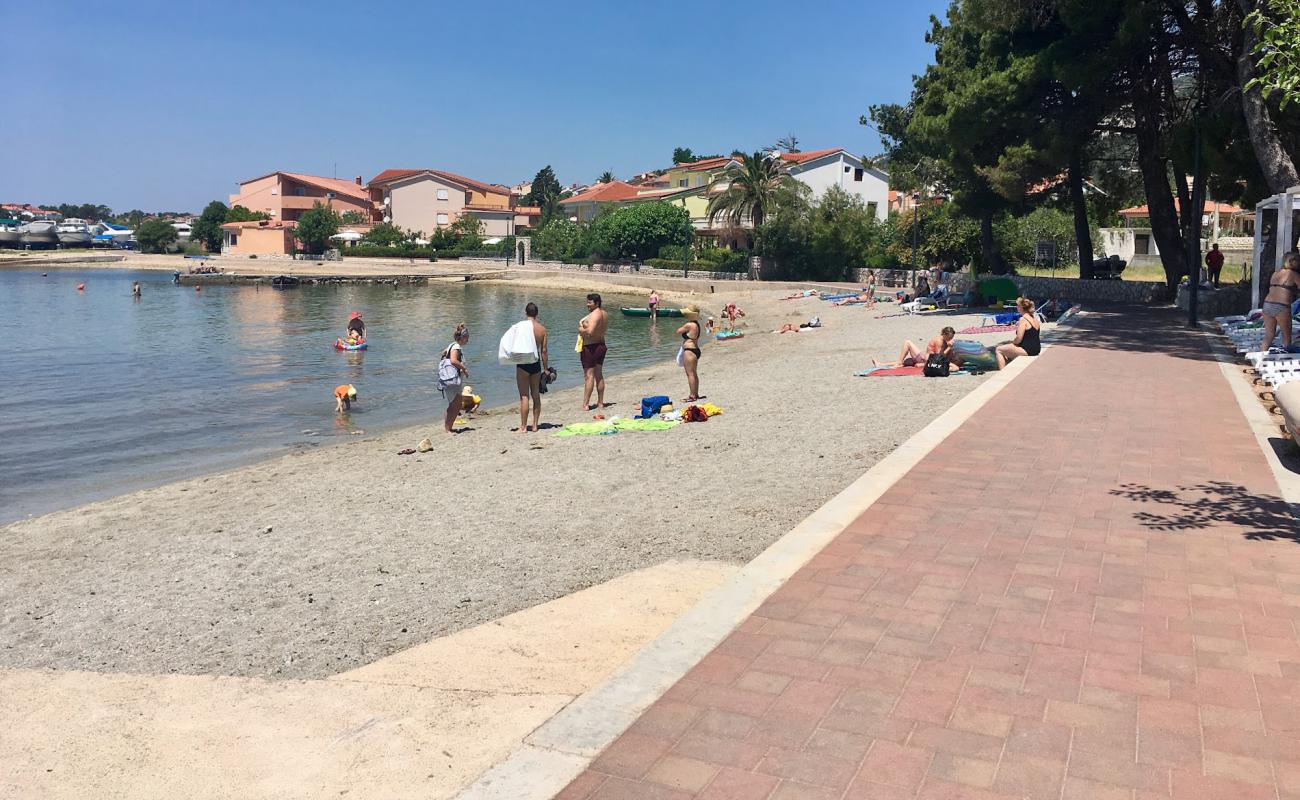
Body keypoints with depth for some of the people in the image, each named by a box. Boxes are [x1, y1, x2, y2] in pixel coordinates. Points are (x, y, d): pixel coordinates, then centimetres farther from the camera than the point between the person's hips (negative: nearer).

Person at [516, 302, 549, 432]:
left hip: (523, 364, -4)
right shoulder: (542, 329, 1)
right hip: (536, 364, 4)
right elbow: (544, 351, 2)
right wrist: (546, 369, 8)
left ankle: (523, 427, 0)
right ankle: (535, 425, 19)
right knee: (536, 395, 14)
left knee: (524, 396, -1)